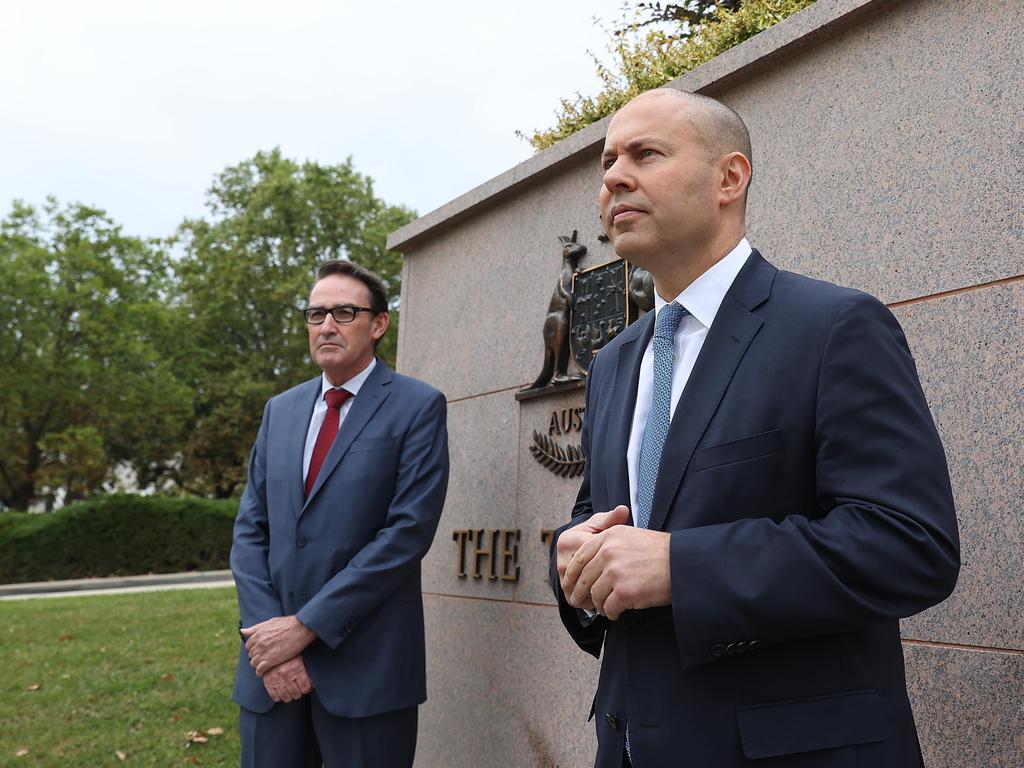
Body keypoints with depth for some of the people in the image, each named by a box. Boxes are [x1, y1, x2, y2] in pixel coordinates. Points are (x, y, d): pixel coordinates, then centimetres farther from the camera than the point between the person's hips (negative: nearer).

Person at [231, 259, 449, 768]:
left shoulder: (418, 407, -5)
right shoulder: (280, 410, 11)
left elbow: (409, 530, -14)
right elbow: (251, 530, 7)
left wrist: (306, 625, -14)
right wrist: (267, 631, -7)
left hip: (365, 667, -4)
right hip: (272, 660, 5)